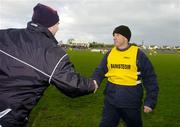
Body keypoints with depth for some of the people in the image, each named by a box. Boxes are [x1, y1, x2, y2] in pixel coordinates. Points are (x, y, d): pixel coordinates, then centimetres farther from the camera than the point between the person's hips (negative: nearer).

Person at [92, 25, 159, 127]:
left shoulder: (138, 54, -8)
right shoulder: (110, 53, 3)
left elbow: (149, 78, -5)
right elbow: (100, 71, 8)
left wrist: (150, 101, -8)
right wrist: (94, 82, -15)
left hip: (131, 102, -3)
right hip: (111, 100, 3)